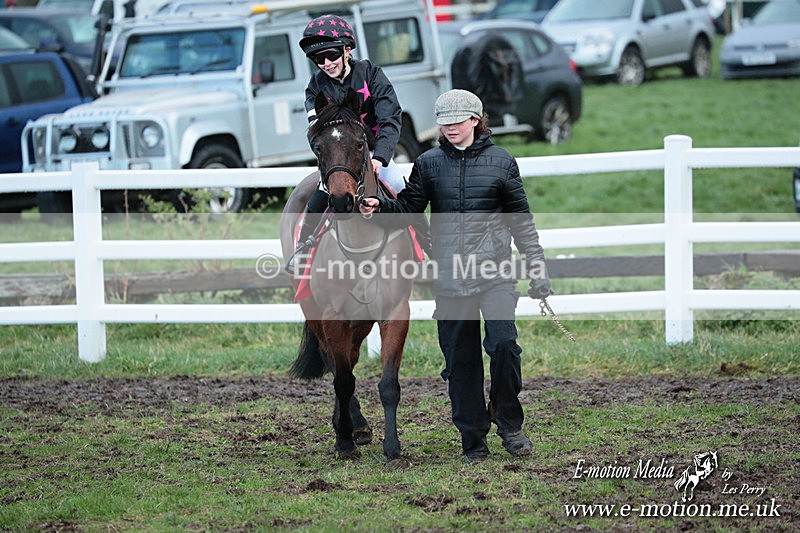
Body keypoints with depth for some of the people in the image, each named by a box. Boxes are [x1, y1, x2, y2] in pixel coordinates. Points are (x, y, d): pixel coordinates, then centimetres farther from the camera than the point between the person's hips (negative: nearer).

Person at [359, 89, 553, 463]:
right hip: (449, 275, 2)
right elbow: (408, 208, 9)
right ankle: (472, 439, 14)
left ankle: (509, 422, 2)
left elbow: (521, 220, 7)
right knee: (460, 357, 4)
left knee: (503, 341, -17)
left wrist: (537, 268, 5)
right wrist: (379, 208, -12)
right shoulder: (429, 164, 7)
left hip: (495, 270, -2)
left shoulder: (501, 162, 4)